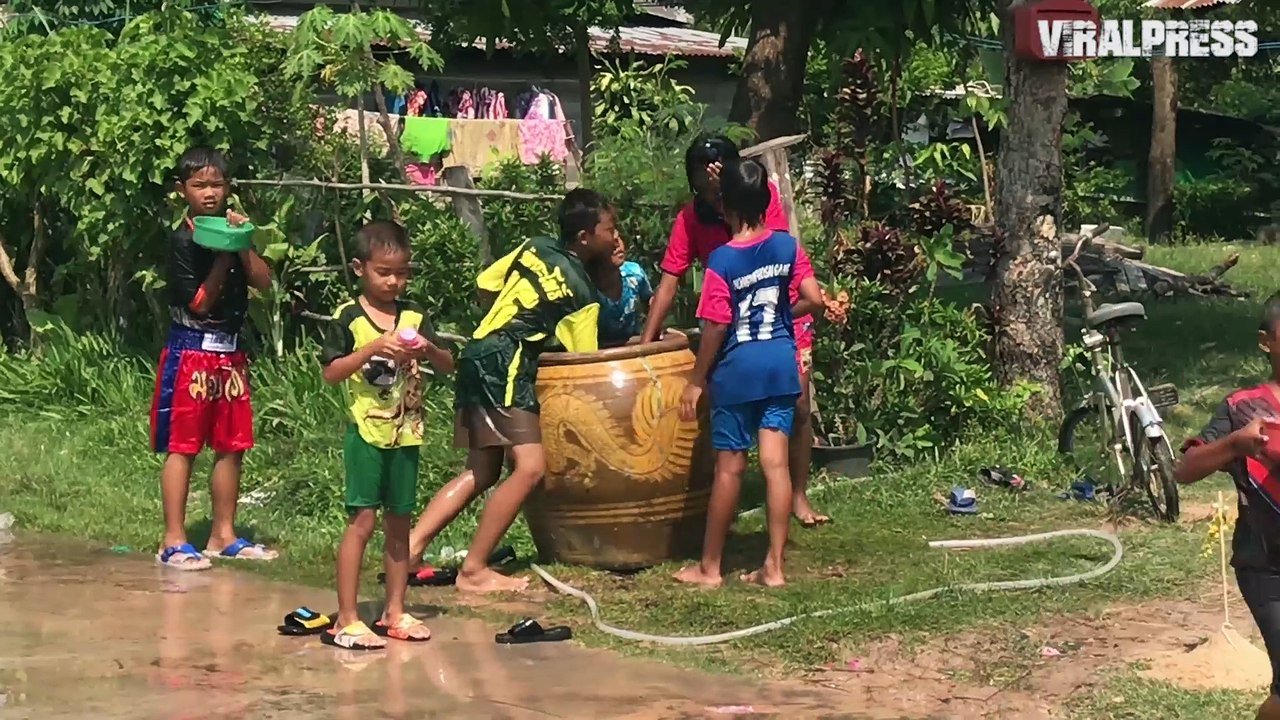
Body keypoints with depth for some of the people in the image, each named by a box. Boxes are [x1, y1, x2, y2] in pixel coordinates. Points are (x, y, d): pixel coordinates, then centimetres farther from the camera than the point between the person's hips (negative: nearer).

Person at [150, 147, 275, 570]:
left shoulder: (231, 228, 10)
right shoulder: (182, 240, -10)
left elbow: (263, 281, 0)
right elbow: (199, 302, -15)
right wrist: (223, 255, -18)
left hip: (230, 351, 7)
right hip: (190, 350, -7)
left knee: (231, 445, 10)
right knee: (182, 446, -5)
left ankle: (224, 535, 19)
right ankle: (174, 542, -3)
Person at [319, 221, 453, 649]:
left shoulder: (413, 317, 7)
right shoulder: (349, 317, -5)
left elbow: (447, 367, 8)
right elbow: (331, 372, -13)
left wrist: (429, 349, -13)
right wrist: (374, 348, -23)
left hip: (405, 435, 5)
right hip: (366, 432, -5)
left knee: (399, 522, 11)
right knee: (362, 520, -9)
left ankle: (395, 612, 20)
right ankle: (346, 620, -7)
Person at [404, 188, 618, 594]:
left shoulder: (535, 249, 12)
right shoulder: (582, 292, -6)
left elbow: (485, 285, 19)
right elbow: (585, 359, -2)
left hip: (479, 354, 9)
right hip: (505, 366, -9)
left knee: (482, 472, 14)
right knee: (530, 466, -14)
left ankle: (409, 547, 7)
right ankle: (473, 571, -14)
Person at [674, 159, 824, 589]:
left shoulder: (722, 260, -13)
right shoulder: (787, 247, -2)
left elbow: (716, 327, -13)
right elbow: (813, 299, -4)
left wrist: (697, 380, -3)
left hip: (738, 369, -4)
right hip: (781, 364, 4)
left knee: (729, 468, 3)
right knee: (775, 463, 2)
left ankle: (710, 567, 13)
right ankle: (773, 565, 1)